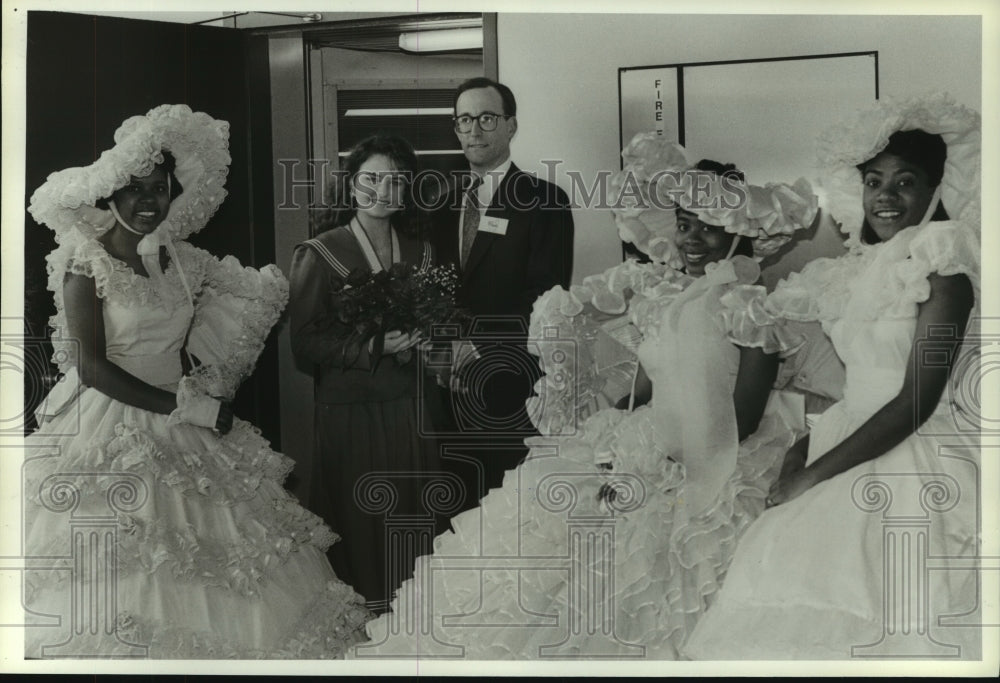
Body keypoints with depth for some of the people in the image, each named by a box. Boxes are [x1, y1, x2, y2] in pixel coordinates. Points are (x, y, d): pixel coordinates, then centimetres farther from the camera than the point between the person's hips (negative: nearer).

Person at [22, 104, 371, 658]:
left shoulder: (185, 262, 7)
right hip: (110, 429, -5)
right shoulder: (87, 264, -9)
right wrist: (188, 408, -16)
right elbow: (93, 369, -15)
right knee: (115, 584, -4)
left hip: (185, 434, 5)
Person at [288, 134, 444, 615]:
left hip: (410, 409, 4)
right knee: (358, 521, -2)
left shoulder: (421, 251, 12)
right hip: (349, 409, -4)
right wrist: (373, 348, -19)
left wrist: (422, 338, -3)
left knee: (413, 517, 6)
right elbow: (304, 342, -8)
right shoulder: (318, 255, -2)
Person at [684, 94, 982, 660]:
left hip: (918, 472, -6)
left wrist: (813, 475, -12)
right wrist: (804, 448, -3)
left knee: (893, 623, -10)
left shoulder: (943, 266, -9)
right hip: (852, 462, 7)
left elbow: (917, 400, -14)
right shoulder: (857, 273, 13)